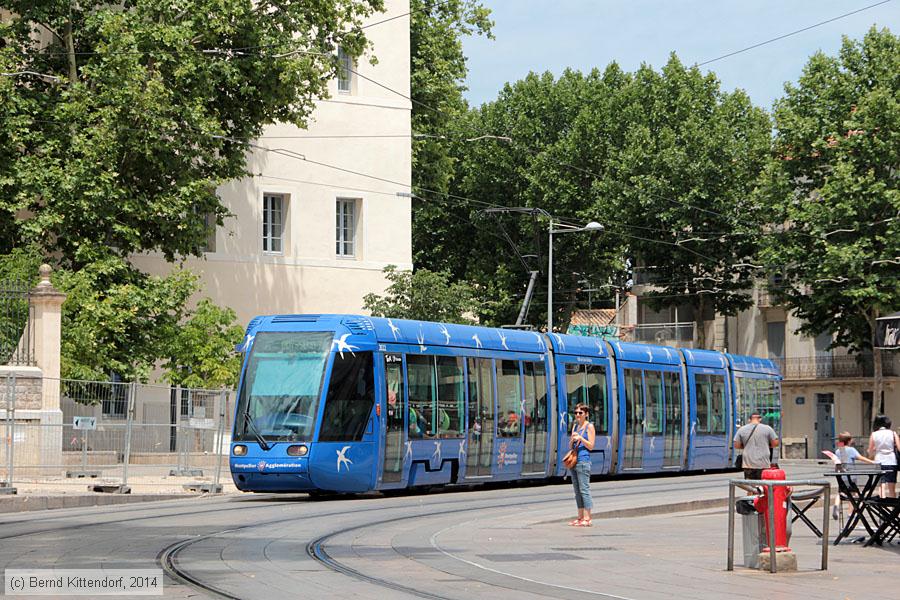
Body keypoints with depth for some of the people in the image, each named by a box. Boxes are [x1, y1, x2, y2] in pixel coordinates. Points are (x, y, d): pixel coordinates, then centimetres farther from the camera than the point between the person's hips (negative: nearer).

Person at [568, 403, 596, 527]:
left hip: (583, 460, -8)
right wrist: (573, 439, -2)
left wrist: (580, 438, -17)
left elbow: (591, 446, -6)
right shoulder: (575, 426, 18)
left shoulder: (589, 426, -2)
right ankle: (580, 517, 13)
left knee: (584, 489, -10)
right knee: (577, 491, 9)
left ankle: (587, 519, -11)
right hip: (574, 461, 8)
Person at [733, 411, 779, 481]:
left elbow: (736, 445, 5)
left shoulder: (742, 430, 3)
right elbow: (775, 443, 2)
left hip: (748, 464, 1)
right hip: (764, 464, -1)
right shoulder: (767, 428, -1)